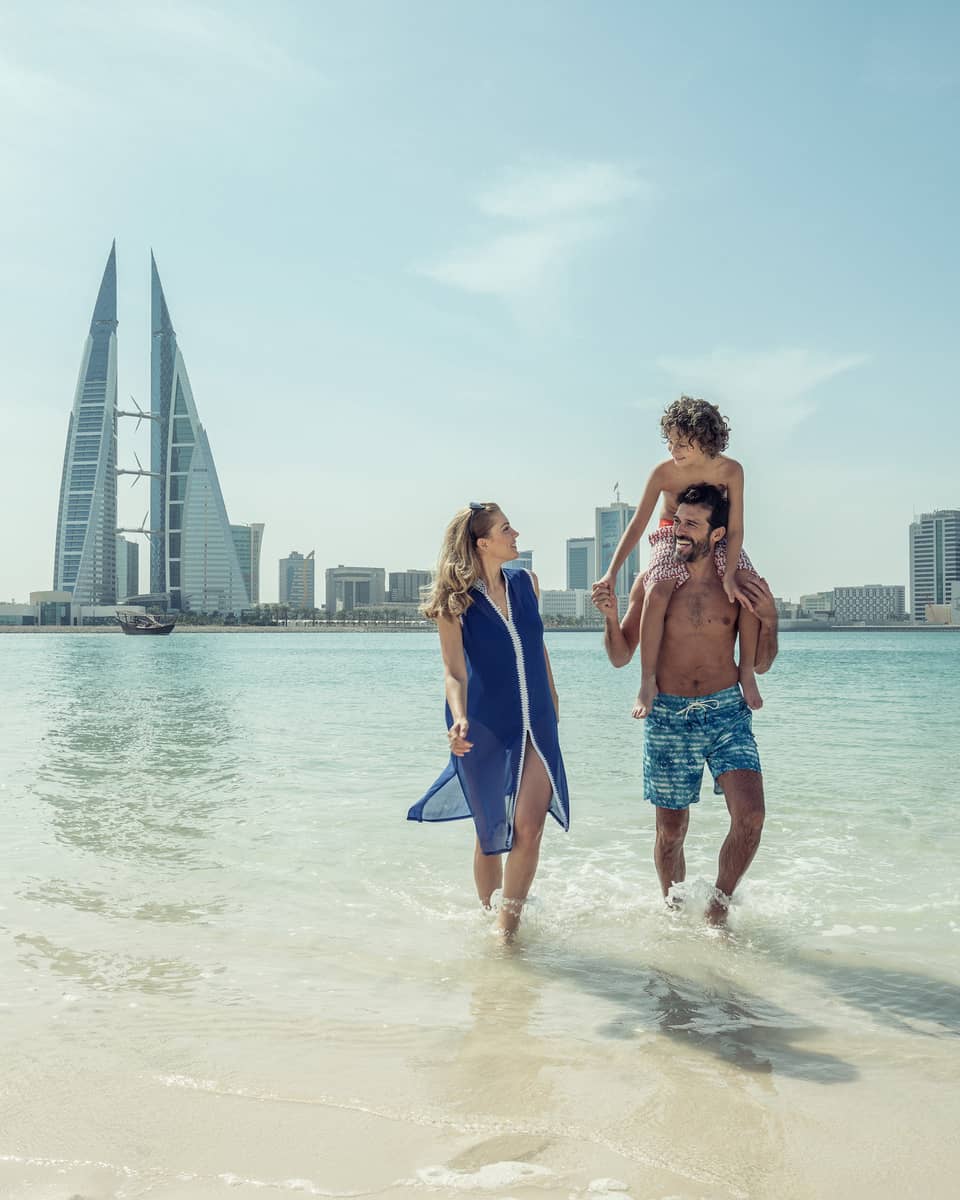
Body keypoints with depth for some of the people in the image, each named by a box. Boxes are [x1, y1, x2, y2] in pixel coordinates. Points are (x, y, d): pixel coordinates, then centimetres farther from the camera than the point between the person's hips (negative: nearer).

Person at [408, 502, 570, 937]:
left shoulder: (526, 583, 4)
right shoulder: (456, 602, -10)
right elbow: (454, 672, -14)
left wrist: (552, 701, 24)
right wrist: (459, 719, -32)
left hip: (536, 726, 3)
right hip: (485, 729, -3)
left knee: (528, 828, -9)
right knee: (490, 833, 9)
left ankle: (509, 922, 5)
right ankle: (488, 916, 31)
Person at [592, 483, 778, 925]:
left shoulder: (739, 584, 0)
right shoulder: (653, 582, -1)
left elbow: (760, 664, 7)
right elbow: (621, 657, 4)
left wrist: (769, 619, -10)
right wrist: (610, 616, -14)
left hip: (727, 711, 0)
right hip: (667, 717, 0)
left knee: (750, 816, -15)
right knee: (671, 831, 8)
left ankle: (717, 909, 8)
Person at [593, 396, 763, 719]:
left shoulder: (730, 470, -18)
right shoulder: (663, 472, -20)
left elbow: (735, 529, -15)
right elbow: (636, 525, -16)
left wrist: (729, 576, -27)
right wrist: (611, 573, -22)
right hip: (672, 538, -1)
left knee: (750, 592, -25)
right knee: (656, 594, -32)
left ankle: (747, 672, -7)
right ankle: (648, 681, -24)